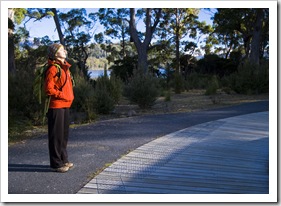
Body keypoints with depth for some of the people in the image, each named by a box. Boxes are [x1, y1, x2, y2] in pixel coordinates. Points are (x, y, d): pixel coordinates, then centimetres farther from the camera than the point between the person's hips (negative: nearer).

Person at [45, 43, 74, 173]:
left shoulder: (65, 67, 15)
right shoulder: (53, 69, -13)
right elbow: (49, 89, -18)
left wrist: (70, 97, 11)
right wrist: (63, 96, -15)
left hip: (65, 105, 9)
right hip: (56, 106, -9)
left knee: (64, 134, 16)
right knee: (56, 135, -2)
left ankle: (63, 160, 28)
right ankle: (56, 163, 7)